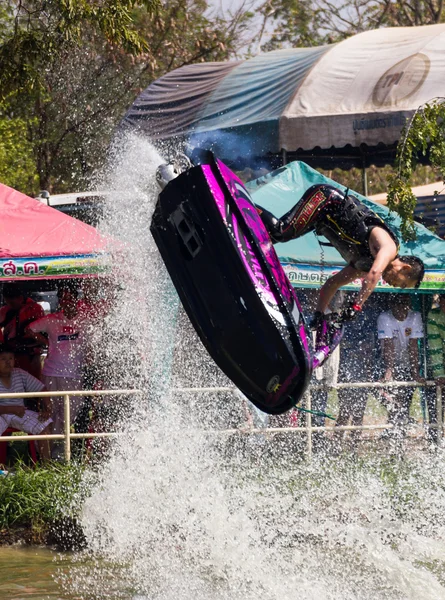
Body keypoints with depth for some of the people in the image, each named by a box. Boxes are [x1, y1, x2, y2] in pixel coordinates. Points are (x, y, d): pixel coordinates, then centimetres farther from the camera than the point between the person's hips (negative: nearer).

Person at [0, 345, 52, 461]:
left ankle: (46, 461, -9)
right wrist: (12, 409, -27)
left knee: (44, 424, -16)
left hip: (19, 413, 5)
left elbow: (42, 390, 5)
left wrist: (46, 410, -11)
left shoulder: (20, 374, 2)